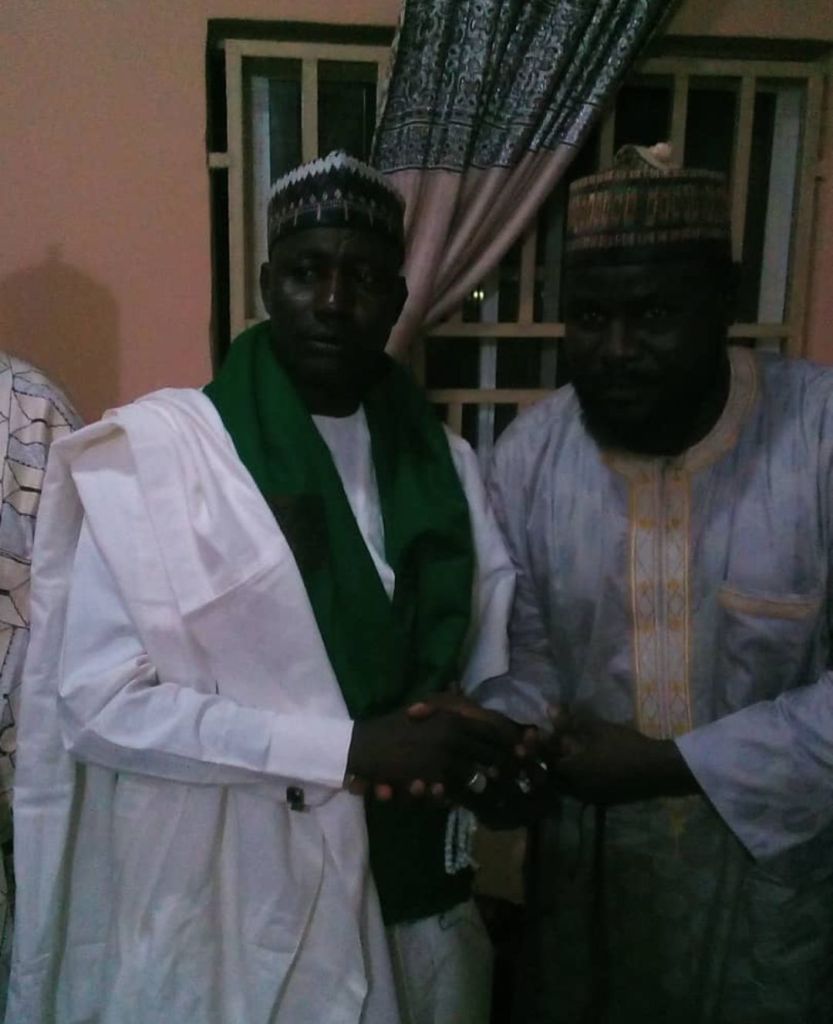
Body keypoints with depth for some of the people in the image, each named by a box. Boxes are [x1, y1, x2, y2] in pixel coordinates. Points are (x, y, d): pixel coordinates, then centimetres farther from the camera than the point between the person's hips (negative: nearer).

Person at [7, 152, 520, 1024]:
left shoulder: (446, 462, 2)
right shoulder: (154, 450, -13)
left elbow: (499, 668, 5)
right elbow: (97, 702, -17)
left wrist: (476, 743, -16)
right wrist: (349, 748, -22)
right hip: (228, 917, -4)